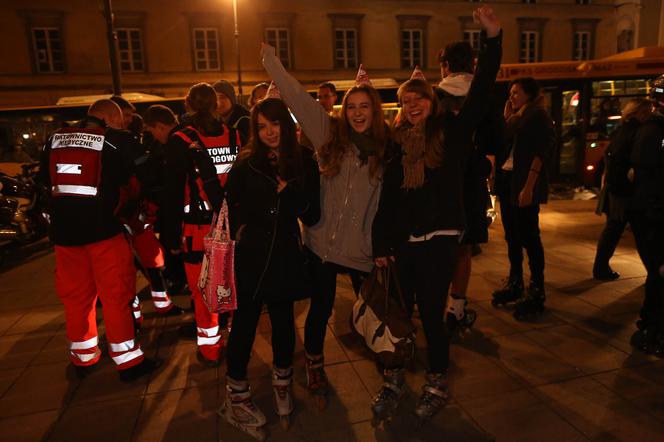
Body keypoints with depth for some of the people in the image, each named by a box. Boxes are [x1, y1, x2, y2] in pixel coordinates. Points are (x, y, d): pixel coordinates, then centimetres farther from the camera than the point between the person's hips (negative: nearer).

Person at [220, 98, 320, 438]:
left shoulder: (304, 161, 0)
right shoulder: (246, 162, -1)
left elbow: (312, 216, -2)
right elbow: (228, 204, 8)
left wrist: (288, 190, -16)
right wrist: (237, 233, 1)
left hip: (285, 254, 1)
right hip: (250, 255, -1)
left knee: (283, 320, 11)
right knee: (245, 322, 4)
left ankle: (282, 380, 34)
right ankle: (236, 393, 21)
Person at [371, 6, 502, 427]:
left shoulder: (453, 131, 2)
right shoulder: (398, 141, 7)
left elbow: (480, 93, -12)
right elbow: (387, 197, 6)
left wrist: (493, 38, -21)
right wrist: (381, 245, 4)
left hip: (439, 238, -3)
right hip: (402, 241, 3)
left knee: (432, 314, 6)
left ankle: (437, 385, 28)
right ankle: (393, 382, 27)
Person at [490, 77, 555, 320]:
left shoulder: (539, 115, -4)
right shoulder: (515, 118, 20)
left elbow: (541, 151, -15)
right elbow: (501, 144, 12)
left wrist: (529, 186, -21)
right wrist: (506, 117, 11)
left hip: (524, 184, -8)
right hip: (507, 181, 8)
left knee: (529, 236, -5)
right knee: (512, 235, 12)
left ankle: (536, 292, 4)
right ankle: (515, 283, 24)